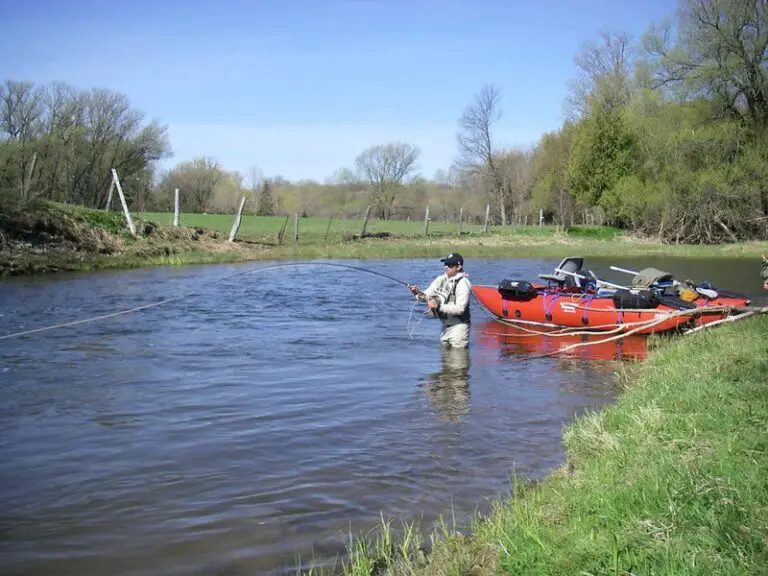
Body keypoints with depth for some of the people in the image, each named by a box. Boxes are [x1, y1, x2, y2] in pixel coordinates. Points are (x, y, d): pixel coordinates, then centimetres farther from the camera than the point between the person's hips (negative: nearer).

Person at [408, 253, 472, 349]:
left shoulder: (463, 283, -18)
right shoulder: (441, 279, 3)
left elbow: (460, 308, -23)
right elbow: (427, 295, 0)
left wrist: (438, 306, -27)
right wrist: (418, 293, -22)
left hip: (459, 325, -7)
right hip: (445, 325, 8)